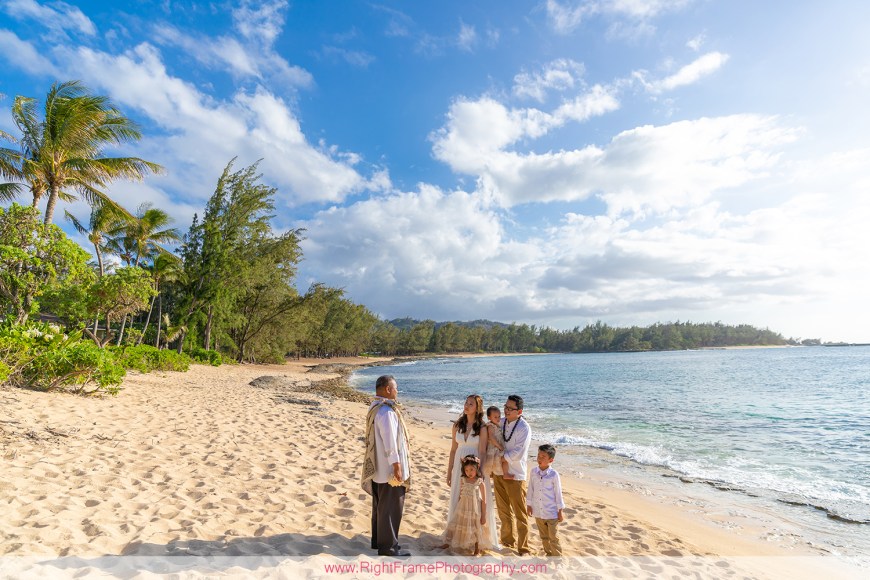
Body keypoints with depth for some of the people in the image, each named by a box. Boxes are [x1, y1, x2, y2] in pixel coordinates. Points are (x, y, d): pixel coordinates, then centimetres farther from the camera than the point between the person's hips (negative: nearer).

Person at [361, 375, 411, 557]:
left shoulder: (375, 408, 8)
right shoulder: (386, 411, -24)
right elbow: (390, 442, -25)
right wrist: (397, 466, -20)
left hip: (378, 467, 10)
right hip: (389, 468, -10)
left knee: (380, 505, 20)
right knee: (390, 507, 3)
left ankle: (379, 540, 33)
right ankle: (388, 546, 15)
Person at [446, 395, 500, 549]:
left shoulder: (481, 428, -9)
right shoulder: (458, 425, 1)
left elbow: (482, 452, -9)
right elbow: (453, 449, 6)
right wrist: (449, 471, 7)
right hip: (459, 467, 4)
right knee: (457, 501, 11)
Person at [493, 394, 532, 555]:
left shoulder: (524, 428, -16)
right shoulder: (500, 423, 1)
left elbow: (518, 453, -21)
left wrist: (500, 458, -13)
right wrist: (503, 468, -8)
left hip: (515, 475, -6)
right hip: (499, 473, 6)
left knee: (520, 513, 4)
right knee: (503, 510, 19)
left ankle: (522, 548, 19)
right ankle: (507, 541, 37)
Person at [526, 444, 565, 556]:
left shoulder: (554, 474, -16)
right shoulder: (533, 471, -6)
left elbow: (558, 493, -8)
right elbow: (531, 489, 4)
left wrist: (560, 511, -3)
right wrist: (529, 505, 7)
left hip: (551, 513, -4)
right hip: (538, 512, 4)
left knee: (553, 538, 7)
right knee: (544, 537, 20)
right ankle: (549, 554, 37)